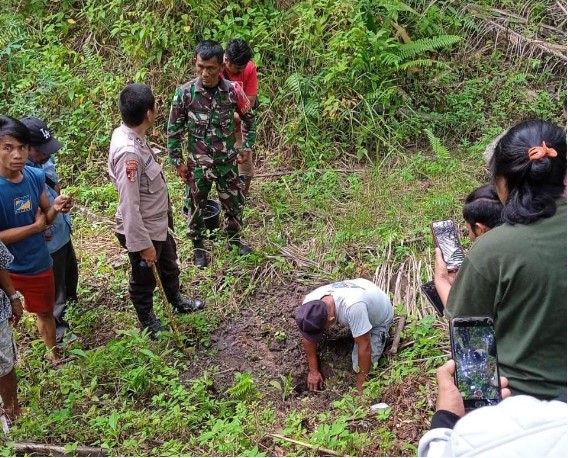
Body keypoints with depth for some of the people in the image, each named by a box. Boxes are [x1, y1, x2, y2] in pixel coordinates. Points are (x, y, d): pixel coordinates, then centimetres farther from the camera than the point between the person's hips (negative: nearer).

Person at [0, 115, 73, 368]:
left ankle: (53, 352, 49)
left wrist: (56, 209, -19)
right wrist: (35, 226, -18)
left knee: (45, 311, 25)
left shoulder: (36, 176, -10)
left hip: (38, 263, 5)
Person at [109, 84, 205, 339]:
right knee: (144, 279, 17)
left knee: (169, 265, 31)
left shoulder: (129, 135, -7)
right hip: (143, 230, -9)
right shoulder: (129, 153, -36)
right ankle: (148, 323, 43)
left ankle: (177, 302, 57)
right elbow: (129, 206, -31)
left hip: (157, 223, 9)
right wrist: (143, 244, -24)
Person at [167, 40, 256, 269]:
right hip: (197, 163, -1)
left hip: (227, 161, 2)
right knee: (196, 206, 12)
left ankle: (234, 238, 41)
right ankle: (198, 246, 34)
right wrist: (177, 160, -5)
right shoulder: (185, 92, -15)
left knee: (234, 202, 16)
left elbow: (249, 118, 6)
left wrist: (247, 147, 4)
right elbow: (174, 129, -6)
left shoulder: (233, 91, -11)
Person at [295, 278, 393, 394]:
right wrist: (313, 371, -8)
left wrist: (360, 387, -28)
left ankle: (381, 334, 14)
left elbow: (364, 348, -39)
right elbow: (308, 337, -13)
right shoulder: (310, 302, -31)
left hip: (381, 314, -5)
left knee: (359, 366, -13)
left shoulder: (352, 307, -49)